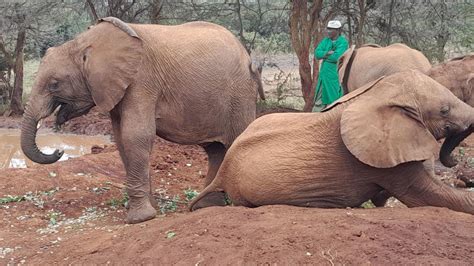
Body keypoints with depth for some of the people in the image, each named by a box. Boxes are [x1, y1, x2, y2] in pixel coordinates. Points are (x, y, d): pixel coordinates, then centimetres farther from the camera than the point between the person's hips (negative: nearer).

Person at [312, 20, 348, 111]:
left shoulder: (343, 42, -8)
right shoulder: (326, 41, 12)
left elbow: (336, 57, -21)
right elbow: (317, 53, 0)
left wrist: (323, 55, -6)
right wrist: (328, 53, -15)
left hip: (335, 76, -7)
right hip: (323, 75, 7)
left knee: (334, 100, -4)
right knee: (319, 101, 9)